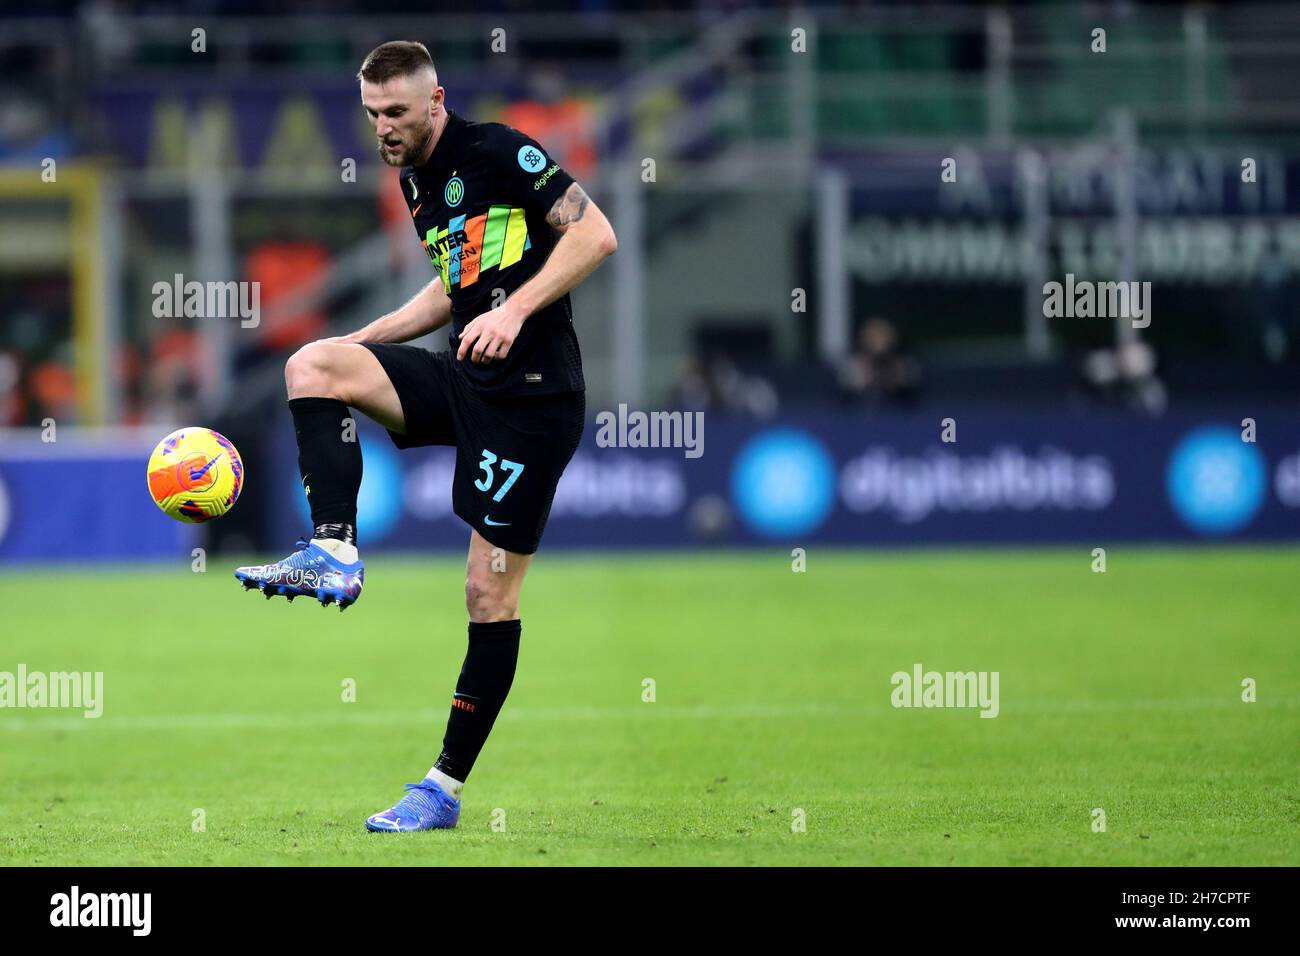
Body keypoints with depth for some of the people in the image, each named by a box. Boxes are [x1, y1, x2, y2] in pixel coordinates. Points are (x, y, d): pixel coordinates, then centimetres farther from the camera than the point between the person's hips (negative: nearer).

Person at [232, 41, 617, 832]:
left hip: (531, 391, -8)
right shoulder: (418, 181, 15)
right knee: (312, 366, -14)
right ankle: (334, 553, -20)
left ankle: (445, 789, 1)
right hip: (465, 379, 8)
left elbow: (596, 234, -16)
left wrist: (516, 309, -26)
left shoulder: (496, 152, -10)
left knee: (491, 590, -4)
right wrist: (366, 339, 17)